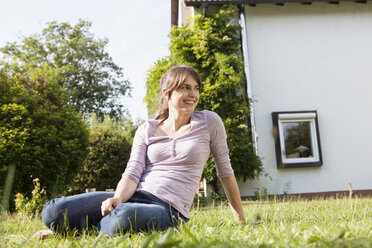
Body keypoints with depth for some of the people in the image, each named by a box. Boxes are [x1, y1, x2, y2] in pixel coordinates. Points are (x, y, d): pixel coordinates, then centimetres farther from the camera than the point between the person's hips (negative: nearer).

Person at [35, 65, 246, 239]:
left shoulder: (209, 122, 6)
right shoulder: (147, 130, 12)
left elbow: (225, 170, 13)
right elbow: (133, 172, 2)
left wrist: (241, 218, 19)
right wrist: (118, 198, -22)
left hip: (169, 209, -2)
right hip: (135, 197, 3)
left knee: (121, 220, -38)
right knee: (53, 212, -20)